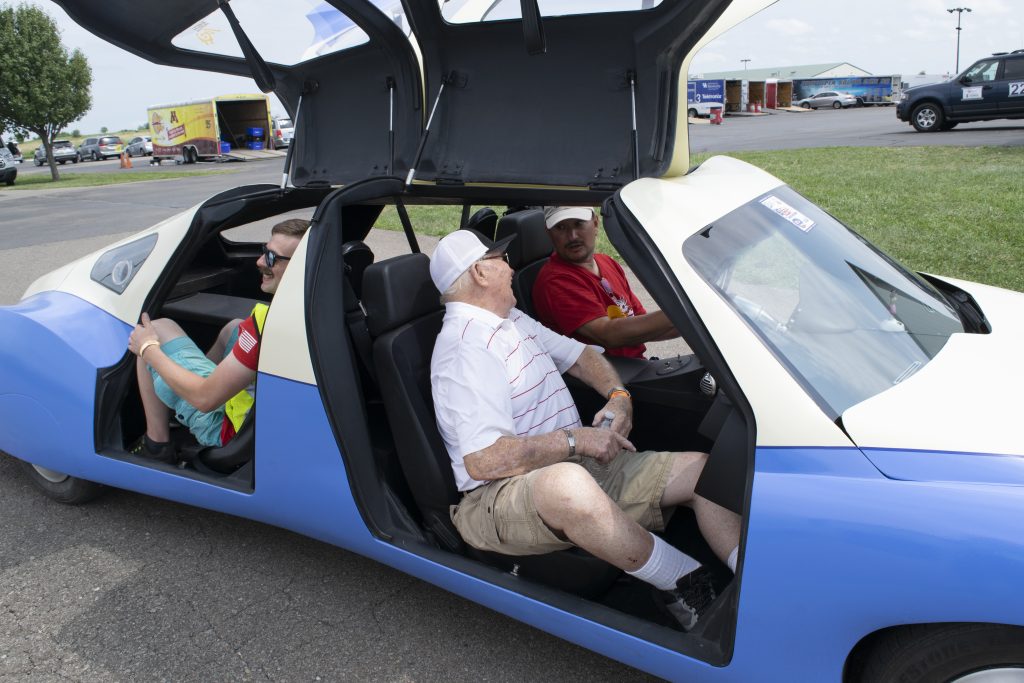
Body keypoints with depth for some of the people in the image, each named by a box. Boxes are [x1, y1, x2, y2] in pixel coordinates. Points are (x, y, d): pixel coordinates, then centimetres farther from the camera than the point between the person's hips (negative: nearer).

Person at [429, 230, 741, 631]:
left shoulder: (512, 320, 16)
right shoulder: (466, 347, -16)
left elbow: (579, 355, 24)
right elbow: (482, 461, -26)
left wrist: (618, 397, 3)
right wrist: (577, 441, -20)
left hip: (578, 467, 10)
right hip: (501, 499, -9)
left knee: (706, 470, -2)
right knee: (569, 485, -44)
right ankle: (684, 586, -23)